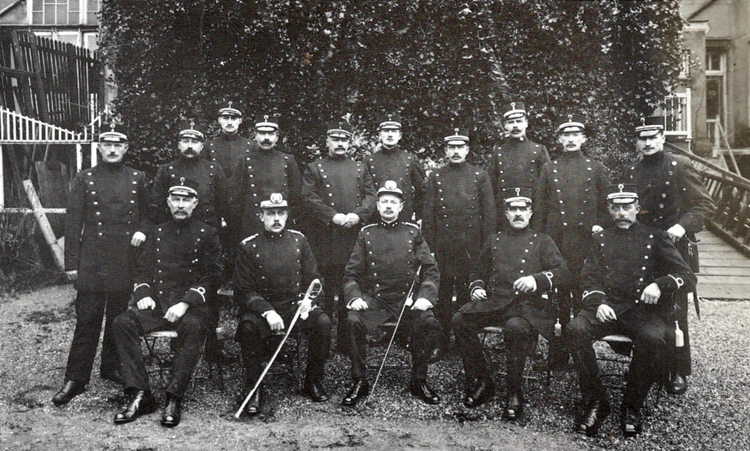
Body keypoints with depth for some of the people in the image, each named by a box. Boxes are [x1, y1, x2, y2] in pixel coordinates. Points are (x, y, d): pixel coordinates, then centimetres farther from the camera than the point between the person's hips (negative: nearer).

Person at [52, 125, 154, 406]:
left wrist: (142, 230, -6)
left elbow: (148, 214, 16)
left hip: (125, 261, 2)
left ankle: (111, 366, 27)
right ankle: (76, 379, 8)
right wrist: (71, 263, -2)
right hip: (92, 262, -2)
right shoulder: (85, 179, 4)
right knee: (87, 319, -1)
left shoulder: (137, 179, 8)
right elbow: (73, 222, 2)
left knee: (118, 316, 11)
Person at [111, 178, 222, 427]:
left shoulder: (207, 234, 4)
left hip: (193, 305, -4)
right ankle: (139, 395, -19)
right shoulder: (158, 232, 18)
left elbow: (212, 276, -4)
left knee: (193, 327, -36)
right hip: (157, 302, 4)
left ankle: (174, 398, -26)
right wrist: (143, 294, -4)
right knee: (122, 323, -21)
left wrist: (185, 303, -16)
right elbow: (143, 269, 17)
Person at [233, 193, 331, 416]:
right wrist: (267, 312, -21)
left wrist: (307, 300, -11)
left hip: (296, 304, 2)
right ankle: (253, 388, -12)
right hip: (261, 307, -2)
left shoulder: (298, 240, 5)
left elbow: (312, 278, 10)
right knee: (248, 327, -33)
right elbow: (243, 291, -6)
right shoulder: (248, 247, -4)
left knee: (323, 322, -24)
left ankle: (314, 381, -4)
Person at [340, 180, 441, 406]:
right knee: (352, 322, -28)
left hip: (407, 298, 0)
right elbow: (351, 273, 8)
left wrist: (425, 296, -10)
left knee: (429, 323, -26)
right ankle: (359, 381, -8)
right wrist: (354, 297, -11)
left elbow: (431, 269, 7)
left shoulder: (413, 232, 11)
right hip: (373, 299, 0)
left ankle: (419, 381, -4)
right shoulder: (366, 234, 10)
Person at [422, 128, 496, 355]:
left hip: (470, 246, 0)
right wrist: (429, 246, 0)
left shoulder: (480, 176, 6)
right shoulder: (435, 177, 8)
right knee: (441, 295, 4)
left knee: (469, 294, 5)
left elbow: (489, 214, 4)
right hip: (442, 247, 1)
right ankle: (441, 343, 15)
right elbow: (428, 215, 6)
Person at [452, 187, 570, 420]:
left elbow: (563, 271, 1)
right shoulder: (494, 240, 24)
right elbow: (478, 271, 30)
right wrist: (477, 287, 7)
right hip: (493, 301, 4)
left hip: (528, 304, -3)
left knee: (515, 327, -37)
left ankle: (515, 393, -17)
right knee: (460, 320, -23)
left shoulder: (542, 241, 15)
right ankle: (481, 381, -7)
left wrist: (537, 280, -18)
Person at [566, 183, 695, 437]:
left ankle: (632, 408, -13)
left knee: (652, 337, -35)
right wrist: (598, 303, -11)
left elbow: (688, 277, 5)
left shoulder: (655, 238, 12)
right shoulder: (601, 239, 20)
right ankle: (595, 403, -13)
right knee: (575, 329, -27)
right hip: (607, 308, 2)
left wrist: (660, 284, -18)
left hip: (644, 309, -2)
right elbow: (589, 278, 12)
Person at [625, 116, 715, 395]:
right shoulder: (633, 173, 11)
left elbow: (705, 205, -5)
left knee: (675, 312, 0)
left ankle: (679, 372, 13)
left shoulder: (680, 166, -4)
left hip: (674, 248, -4)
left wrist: (682, 225, -20)